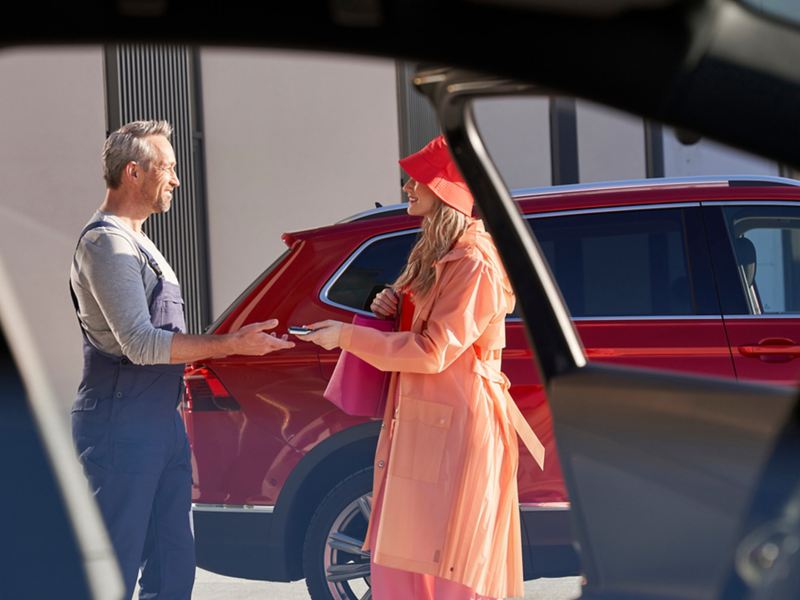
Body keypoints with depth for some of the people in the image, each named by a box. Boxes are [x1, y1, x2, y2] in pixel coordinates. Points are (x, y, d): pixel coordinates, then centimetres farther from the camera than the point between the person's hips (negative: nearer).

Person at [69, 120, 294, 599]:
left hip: (160, 421, 10)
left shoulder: (135, 242, 19)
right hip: (121, 426, -10)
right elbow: (138, 343, -20)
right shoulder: (106, 242, -13)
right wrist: (230, 344, -20)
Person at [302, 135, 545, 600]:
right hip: (420, 423, 10)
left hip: (457, 431, -10)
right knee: (402, 562, 11)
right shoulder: (434, 253, 16)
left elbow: (432, 351, -19)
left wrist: (347, 336, -14)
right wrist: (391, 308, 5)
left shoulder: (473, 265, -15)